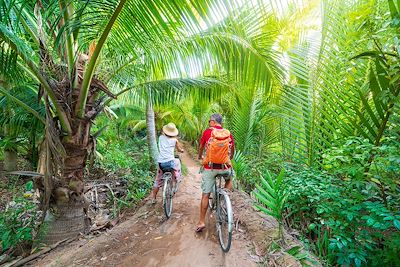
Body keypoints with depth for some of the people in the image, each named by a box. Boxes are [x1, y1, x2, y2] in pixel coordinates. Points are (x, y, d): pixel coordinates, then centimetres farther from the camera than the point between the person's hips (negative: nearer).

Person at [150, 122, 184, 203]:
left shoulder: (161, 137, 7)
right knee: (177, 161, 31)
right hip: (170, 162, -3)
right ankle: (177, 179, 34)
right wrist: (182, 149, 36)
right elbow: (180, 150, 16)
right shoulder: (174, 140, 2)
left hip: (161, 163, 3)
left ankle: (153, 198, 24)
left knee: (158, 180, 19)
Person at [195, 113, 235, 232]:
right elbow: (232, 151, 16)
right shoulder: (228, 133, 4)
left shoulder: (207, 132, 0)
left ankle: (201, 222, 15)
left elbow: (201, 147, 13)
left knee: (205, 195, 9)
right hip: (225, 167, 2)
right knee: (229, 180, 35)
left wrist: (200, 157, 34)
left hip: (210, 167, -1)